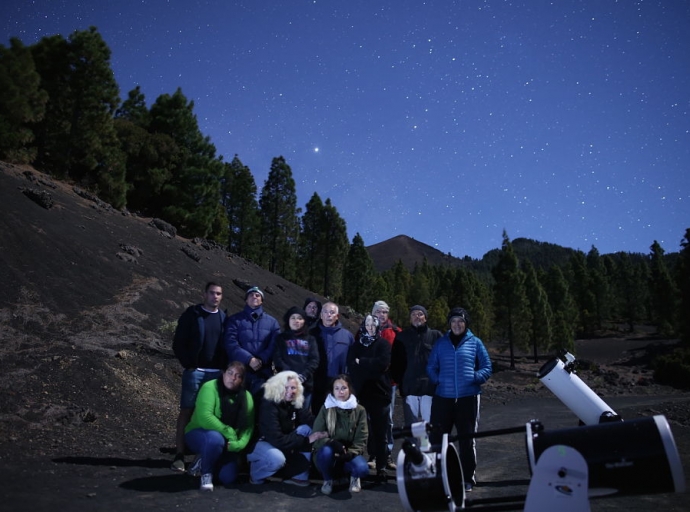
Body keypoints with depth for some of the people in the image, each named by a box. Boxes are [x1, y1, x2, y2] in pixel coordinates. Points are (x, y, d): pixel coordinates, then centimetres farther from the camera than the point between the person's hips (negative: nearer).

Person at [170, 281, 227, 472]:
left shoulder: (224, 318, 10)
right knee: (186, 411, -1)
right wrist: (188, 365, -8)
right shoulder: (192, 314, 0)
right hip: (195, 371, -3)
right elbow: (178, 343, -1)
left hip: (217, 373, 3)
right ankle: (179, 455, 4)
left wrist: (225, 367, 1)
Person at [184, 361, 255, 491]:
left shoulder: (246, 397, -5)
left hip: (227, 444, 5)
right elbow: (204, 418, -31)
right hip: (198, 434, -5)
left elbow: (248, 426, -9)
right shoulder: (210, 387, -20)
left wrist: (238, 444, -27)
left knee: (228, 478, -9)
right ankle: (206, 473, -8)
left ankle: (204, 461, 21)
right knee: (215, 438, -38)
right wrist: (229, 434, -29)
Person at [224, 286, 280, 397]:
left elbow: (275, 345, 2)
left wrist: (262, 360, -14)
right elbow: (231, 344, -5)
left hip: (263, 371, 1)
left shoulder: (272, 322, 13)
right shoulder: (235, 320, 8)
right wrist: (249, 359, -17)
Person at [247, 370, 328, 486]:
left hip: (281, 443, 7)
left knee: (306, 429, -12)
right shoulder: (269, 406, -27)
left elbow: (312, 421, -11)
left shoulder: (294, 404, -4)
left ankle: (298, 475, -7)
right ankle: (255, 473, -4)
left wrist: (321, 432, -33)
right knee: (277, 459, -38)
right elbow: (277, 439, -33)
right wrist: (306, 440, -29)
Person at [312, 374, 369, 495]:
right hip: (329, 454, 0)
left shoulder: (359, 410, -2)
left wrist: (350, 453, -24)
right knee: (327, 450, -36)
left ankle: (354, 477, 8)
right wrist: (332, 443, -30)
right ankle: (328, 480, -4)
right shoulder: (326, 409, -4)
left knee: (362, 469, -32)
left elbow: (361, 439, -5)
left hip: (349, 453, 0)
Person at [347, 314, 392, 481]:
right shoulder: (356, 345, 14)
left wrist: (362, 362, -3)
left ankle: (381, 467, 5)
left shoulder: (383, 344, 7)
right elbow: (351, 366, 0)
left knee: (379, 432, -1)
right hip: (361, 393, 2)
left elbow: (383, 363, -11)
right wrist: (371, 365, -11)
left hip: (379, 392, -1)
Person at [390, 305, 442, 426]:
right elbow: (395, 361, 10)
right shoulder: (402, 337, 11)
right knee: (411, 425, 7)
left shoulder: (436, 336, 6)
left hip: (429, 386, -2)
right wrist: (398, 380, 1)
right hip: (409, 387, 2)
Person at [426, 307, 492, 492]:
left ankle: (468, 478, 24)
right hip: (443, 398, 1)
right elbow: (431, 367, 11)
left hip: (468, 398, -1)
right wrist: (438, 380, -5)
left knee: (467, 439, 10)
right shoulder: (441, 343, 7)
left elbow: (487, 367, 5)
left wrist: (474, 378, -10)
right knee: (437, 437, 3)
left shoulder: (475, 343, 3)